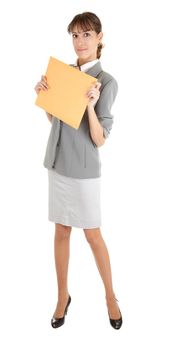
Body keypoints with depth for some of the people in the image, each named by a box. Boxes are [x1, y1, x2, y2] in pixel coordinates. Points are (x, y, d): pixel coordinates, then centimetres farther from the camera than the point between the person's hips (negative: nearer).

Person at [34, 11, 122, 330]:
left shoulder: (107, 82, -10)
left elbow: (100, 139, -15)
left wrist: (91, 105, -30)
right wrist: (43, 93, 0)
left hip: (84, 169, -5)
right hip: (57, 163, 5)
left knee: (92, 234, 7)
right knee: (61, 232, 13)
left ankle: (110, 296, 29)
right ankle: (63, 296, 30)